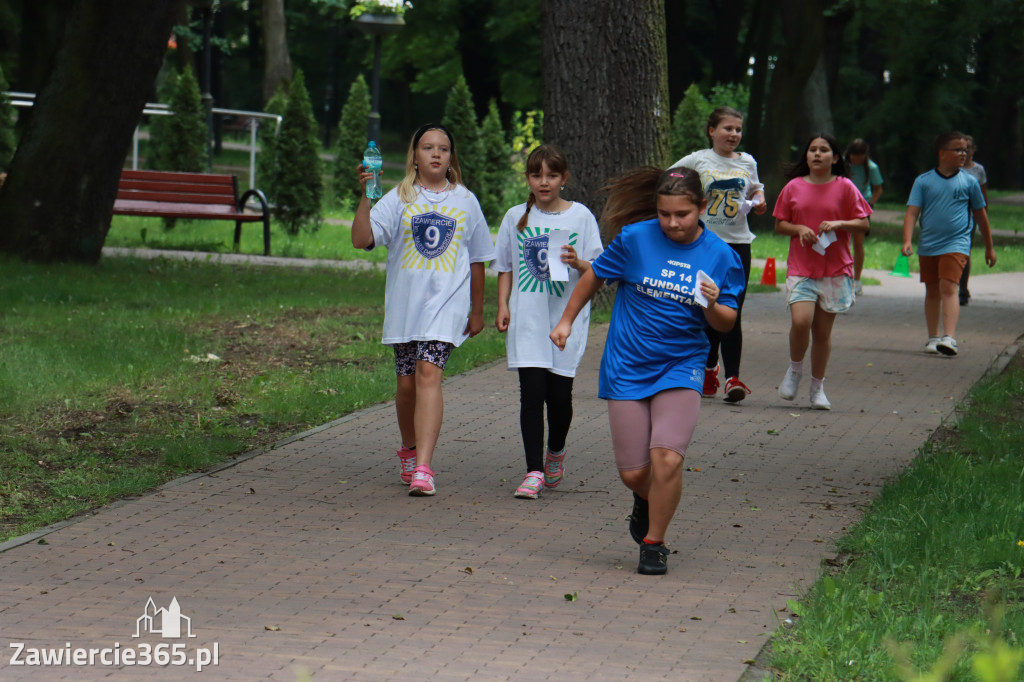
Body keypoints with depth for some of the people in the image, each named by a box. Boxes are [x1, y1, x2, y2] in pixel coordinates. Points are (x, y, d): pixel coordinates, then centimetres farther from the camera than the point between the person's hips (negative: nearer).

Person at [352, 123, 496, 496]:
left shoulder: (465, 201, 9)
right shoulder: (399, 199, 4)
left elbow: (477, 258, 16)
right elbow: (361, 239, -8)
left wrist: (477, 311, 18)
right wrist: (366, 196, -21)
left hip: (447, 301, -1)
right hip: (404, 303, 1)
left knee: (429, 373, -17)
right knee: (407, 382, 8)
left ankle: (423, 468, -24)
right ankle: (409, 450, 35)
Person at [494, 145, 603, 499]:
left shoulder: (580, 216, 4)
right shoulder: (517, 217, 8)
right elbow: (505, 268, 15)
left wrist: (577, 263, -17)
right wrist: (502, 306, 3)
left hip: (567, 318, -1)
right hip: (527, 319, 1)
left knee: (559, 395, 1)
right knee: (532, 392, -9)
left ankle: (556, 451, 30)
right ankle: (534, 471, -6)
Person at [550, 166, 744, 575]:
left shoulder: (720, 257, -2)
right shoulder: (636, 239, -5)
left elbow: (725, 323, 3)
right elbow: (594, 276, 11)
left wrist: (713, 305, -18)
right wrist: (566, 321, 16)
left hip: (681, 366, 0)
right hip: (627, 368, 0)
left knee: (667, 458, -19)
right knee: (633, 473, 0)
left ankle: (653, 543, 3)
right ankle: (646, 501, 38)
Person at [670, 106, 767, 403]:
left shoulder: (747, 163, 10)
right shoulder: (697, 161, 1)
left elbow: (756, 189, 25)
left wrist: (758, 202, 3)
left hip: (738, 242, 1)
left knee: (732, 312, -7)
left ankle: (733, 377, -9)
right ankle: (709, 368, 23)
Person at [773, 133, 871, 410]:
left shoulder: (844, 187, 2)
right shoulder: (793, 187, 5)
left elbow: (863, 224, 3)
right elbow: (779, 224, 11)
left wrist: (839, 224, -14)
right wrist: (798, 229, -8)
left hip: (835, 269, 0)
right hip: (800, 268, 0)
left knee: (823, 330, 4)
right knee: (800, 321, -19)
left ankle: (818, 387, 18)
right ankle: (795, 368, 9)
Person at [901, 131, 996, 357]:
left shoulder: (969, 182, 4)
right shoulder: (923, 181, 2)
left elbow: (980, 215, 14)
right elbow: (912, 212, -3)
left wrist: (989, 247, 20)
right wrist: (907, 241, -18)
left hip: (956, 244, -2)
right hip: (928, 245, 2)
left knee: (949, 288, -18)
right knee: (932, 291, 12)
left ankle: (950, 338, -27)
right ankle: (933, 337, 25)